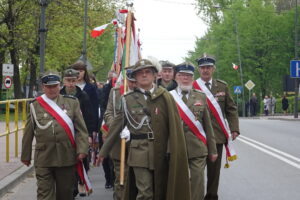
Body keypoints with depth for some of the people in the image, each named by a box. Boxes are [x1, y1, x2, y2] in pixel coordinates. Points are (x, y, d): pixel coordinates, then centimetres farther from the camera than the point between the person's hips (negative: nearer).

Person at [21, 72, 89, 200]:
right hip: (43, 158, -1)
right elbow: (28, 134, 7)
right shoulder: (35, 105, 3)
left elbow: (81, 128, 2)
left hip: (66, 157, 1)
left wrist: (82, 149, -8)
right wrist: (25, 155, 9)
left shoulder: (72, 102, 5)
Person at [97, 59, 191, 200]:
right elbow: (117, 125, 8)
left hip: (161, 153, 1)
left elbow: (174, 126, -1)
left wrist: (174, 153, -7)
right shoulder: (128, 99, 4)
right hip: (140, 152, -1)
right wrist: (104, 151, 8)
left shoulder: (165, 97, 2)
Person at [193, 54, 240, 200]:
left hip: (217, 136, 3)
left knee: (214, 170, 7)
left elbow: (231, 109, 11)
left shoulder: (222, 86, 9)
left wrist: (234, 129, 2)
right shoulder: (192, 87, -2)